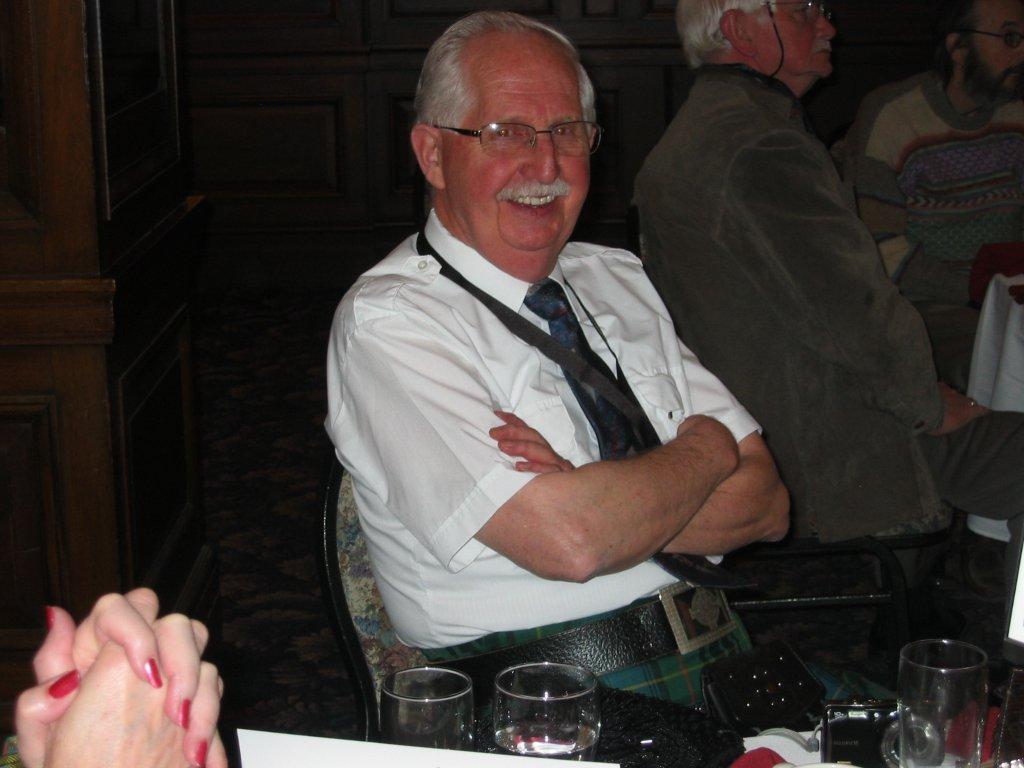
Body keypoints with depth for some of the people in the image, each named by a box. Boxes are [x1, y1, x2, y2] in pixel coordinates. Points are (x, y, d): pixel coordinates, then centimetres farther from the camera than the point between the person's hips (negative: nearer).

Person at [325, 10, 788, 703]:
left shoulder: (621, 280, 14)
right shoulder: (387, 320, -7)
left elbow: (766, 503, 5)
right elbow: (569, 543, -20)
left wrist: (597, 497, -13)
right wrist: (706, 448, -2)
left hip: (720, 645, 7)